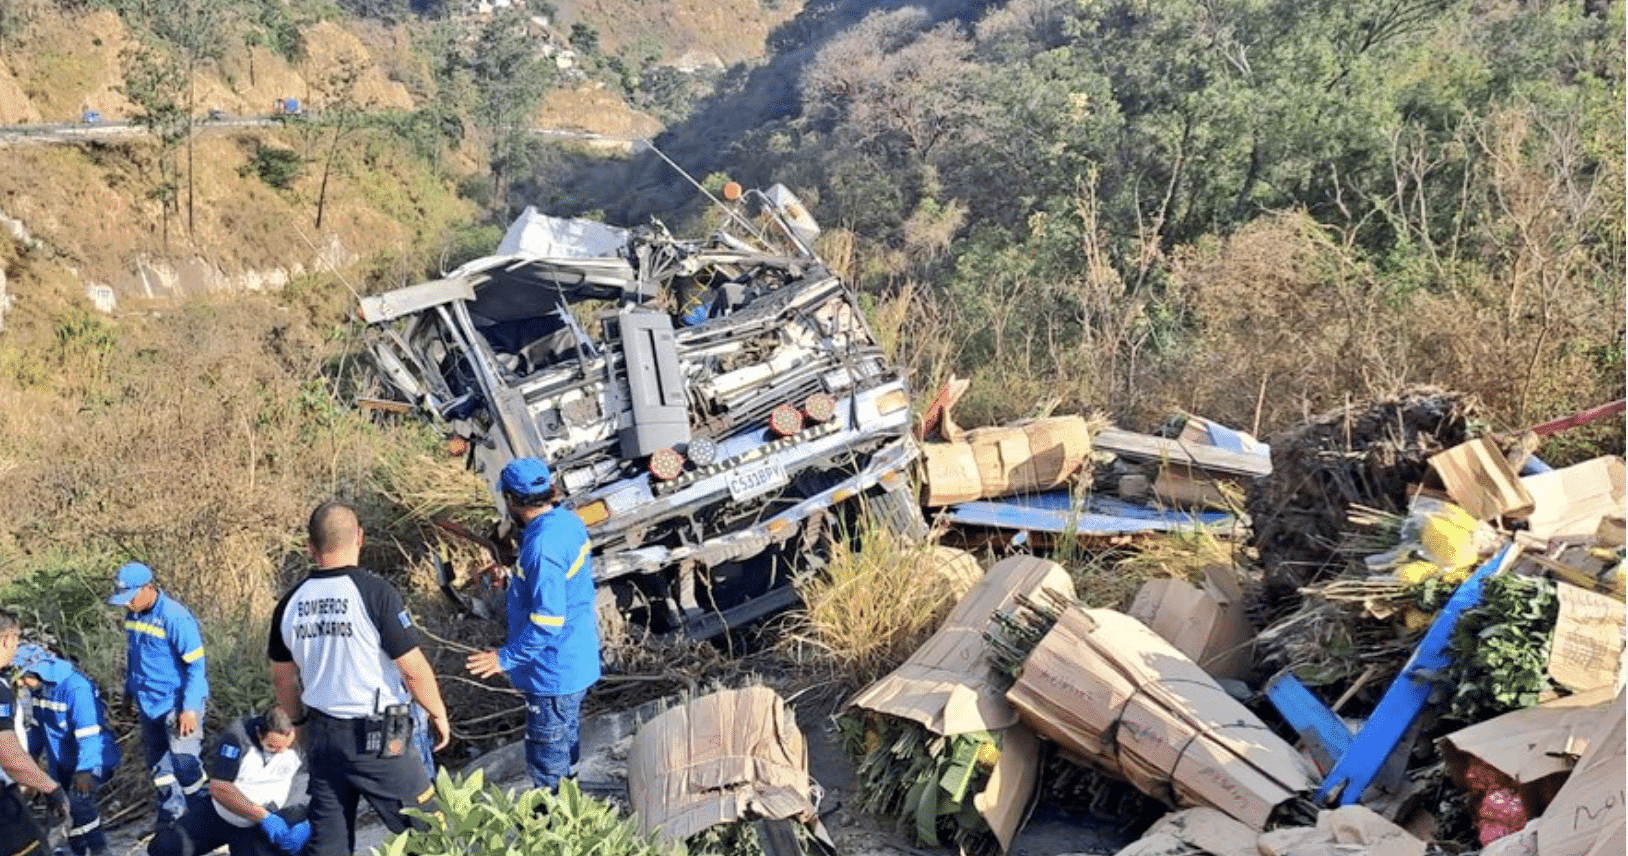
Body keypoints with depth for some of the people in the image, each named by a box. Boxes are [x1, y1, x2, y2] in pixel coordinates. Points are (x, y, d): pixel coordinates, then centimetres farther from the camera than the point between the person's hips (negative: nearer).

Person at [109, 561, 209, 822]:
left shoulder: (175, 617, -22)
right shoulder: (133, 616, 2)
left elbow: (196, 665, -19)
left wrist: (190, 708, -20)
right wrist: (129, 693, 22)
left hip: (177, 705, -8)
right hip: (148, 705, 8)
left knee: (185, 766, -9)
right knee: (159, 768, 17)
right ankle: (171, 817, 31)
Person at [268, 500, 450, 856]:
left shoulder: (291, 603, 1)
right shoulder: (375, 593, -18)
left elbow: (283, 678, 11)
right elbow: (413, 668, -16)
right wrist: (439, 714, -1)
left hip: (322, 734, 6)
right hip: (379, 737, -6)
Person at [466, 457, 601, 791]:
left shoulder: (541, 547, -29)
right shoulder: (568, 521, 0)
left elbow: (547, 621, -29)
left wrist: (506, 658, -21)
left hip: (553, 673, -10)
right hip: (578, 660, 10)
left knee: (548, 759, 6)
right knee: (568, 746, 25)